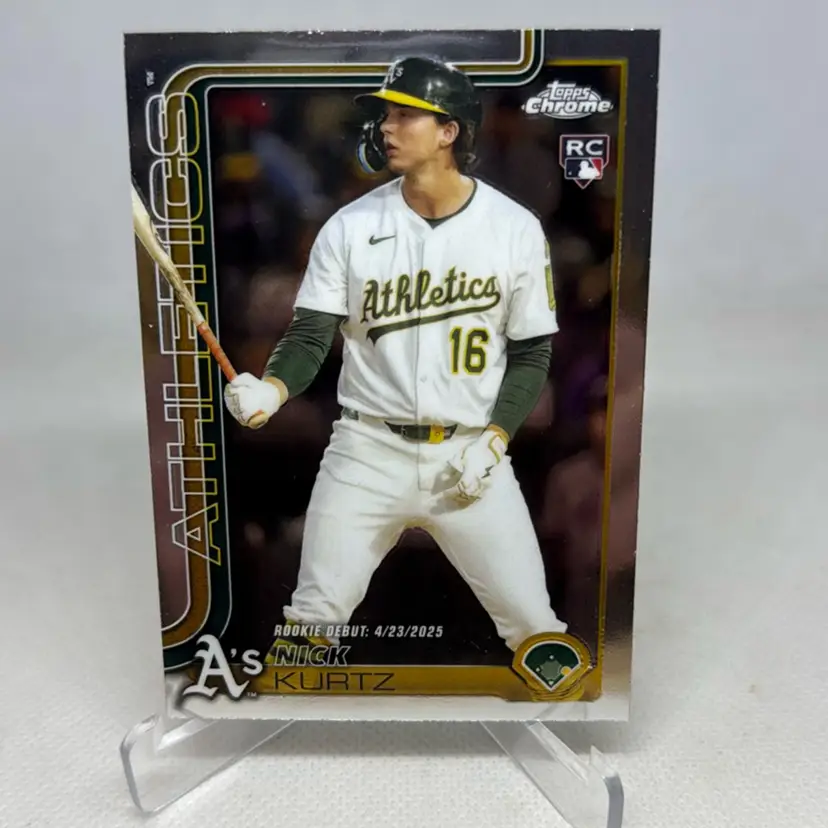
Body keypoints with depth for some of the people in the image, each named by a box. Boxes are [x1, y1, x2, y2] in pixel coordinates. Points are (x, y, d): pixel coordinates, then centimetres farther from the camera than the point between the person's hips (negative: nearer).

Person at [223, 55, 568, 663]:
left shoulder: (516, 228, -2)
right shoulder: (349, 225, -1)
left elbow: (531, 354, 3)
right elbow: (310, 337, -4)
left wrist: (494, 439, -10)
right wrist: (272, 388, -25)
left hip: (471, 456, 0)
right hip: (366, 452, 1)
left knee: (534, 623, 7)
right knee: (313, 616, 7)